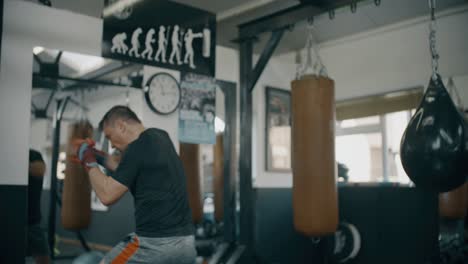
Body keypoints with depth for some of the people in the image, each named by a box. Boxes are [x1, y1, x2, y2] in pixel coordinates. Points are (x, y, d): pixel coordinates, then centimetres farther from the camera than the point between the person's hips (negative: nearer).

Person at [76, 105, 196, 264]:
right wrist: (104, 160, 25)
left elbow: (107, 195, -11)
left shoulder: (138, 147, -12)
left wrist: (89, 163, 3)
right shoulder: (160, 138, 12)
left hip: (155, 243, -8)